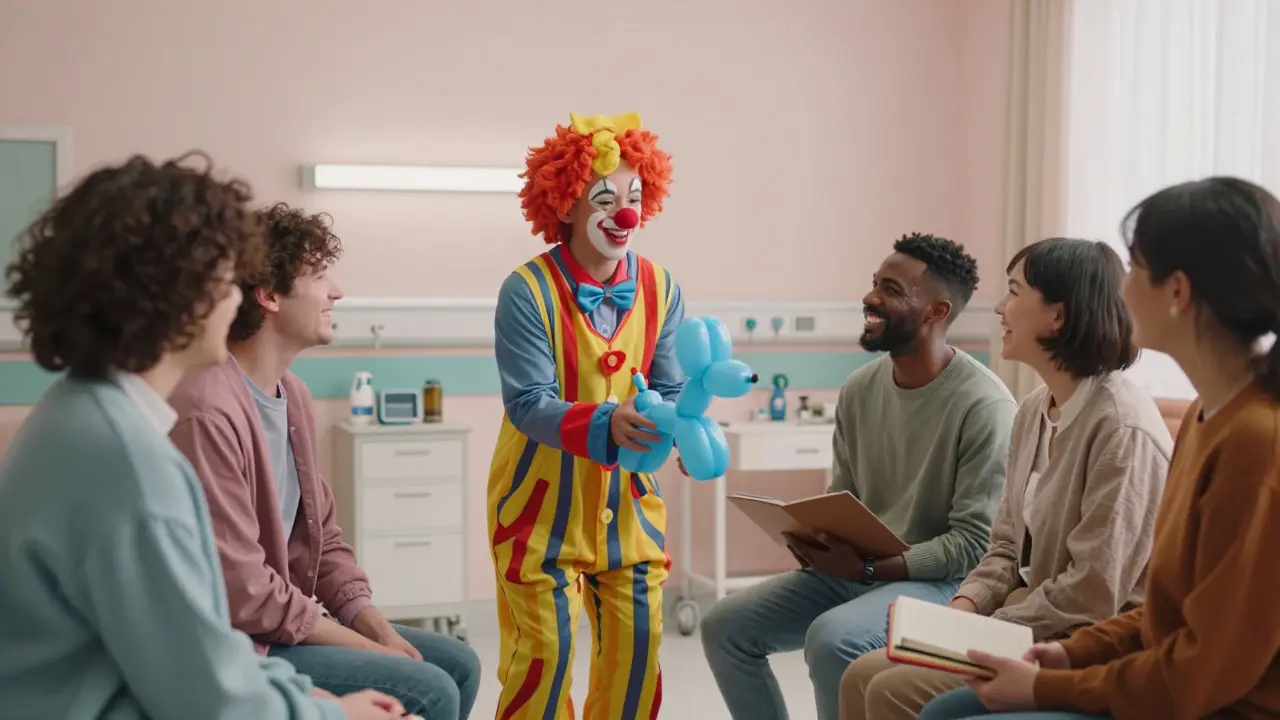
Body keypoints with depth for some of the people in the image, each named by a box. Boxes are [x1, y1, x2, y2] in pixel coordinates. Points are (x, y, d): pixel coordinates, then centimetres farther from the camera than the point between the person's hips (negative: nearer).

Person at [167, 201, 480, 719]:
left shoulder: (291, 393, 8)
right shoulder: (208, 410, -24)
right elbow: (239, 591, -24)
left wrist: (376, 626, -1)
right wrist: (361, 644, -15)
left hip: (289, 624, 10)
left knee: (458, 665, 10)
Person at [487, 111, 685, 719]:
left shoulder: (659, 288, -3)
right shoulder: (528, 291, -17)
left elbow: (670, 388, -2)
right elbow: (527, 403, -22)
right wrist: (604, 424, -39)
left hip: (627, 499, 5)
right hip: (543, 500, -4)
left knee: (637, 646, 8)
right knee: (546, 650, -3)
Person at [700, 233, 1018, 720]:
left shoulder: (983, 405, -18)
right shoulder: (859, 388, 4)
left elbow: (975, 543, -19)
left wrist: (869, 568, -24)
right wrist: (812, 537, -9)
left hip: (938, 581, -7)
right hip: (850, 569, 7)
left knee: (831, 638, -34)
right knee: (725, 627, -3)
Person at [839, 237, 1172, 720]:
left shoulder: (1121, 426, -20)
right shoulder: (1034, 410, 9)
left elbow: (1093, 592, -23)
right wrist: (963, 607, -3)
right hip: (1027, 625, 9)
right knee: (863, 677, -4)